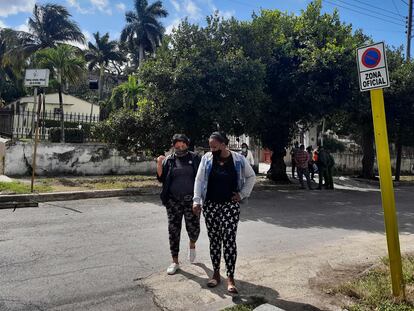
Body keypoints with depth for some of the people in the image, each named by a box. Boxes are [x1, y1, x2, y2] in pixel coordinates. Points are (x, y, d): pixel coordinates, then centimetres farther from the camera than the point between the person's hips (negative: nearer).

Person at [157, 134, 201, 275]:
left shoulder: (195, 158, 4)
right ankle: (175, 262, 18)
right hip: (173, 201, 1)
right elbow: (161, 179, 3)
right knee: (173, 230, 4)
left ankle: (192, 244, 35)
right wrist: (159, 164, -11)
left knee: (193, 228, -2)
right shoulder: (168, 160, 7)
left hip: (191, 200, -1)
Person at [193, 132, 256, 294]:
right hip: (210, 205, 2)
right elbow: (199, 180, 0)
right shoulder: (206, 158, -1)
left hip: (230, 206, -2)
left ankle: (230, 277, 4)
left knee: (229, 240, -5)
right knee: (214, 240, 10)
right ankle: (216, 273, 24)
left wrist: (242, 194, 0)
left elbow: (251, 176, 8)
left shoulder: (238, 159, -4)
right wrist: (196, 200, -8)